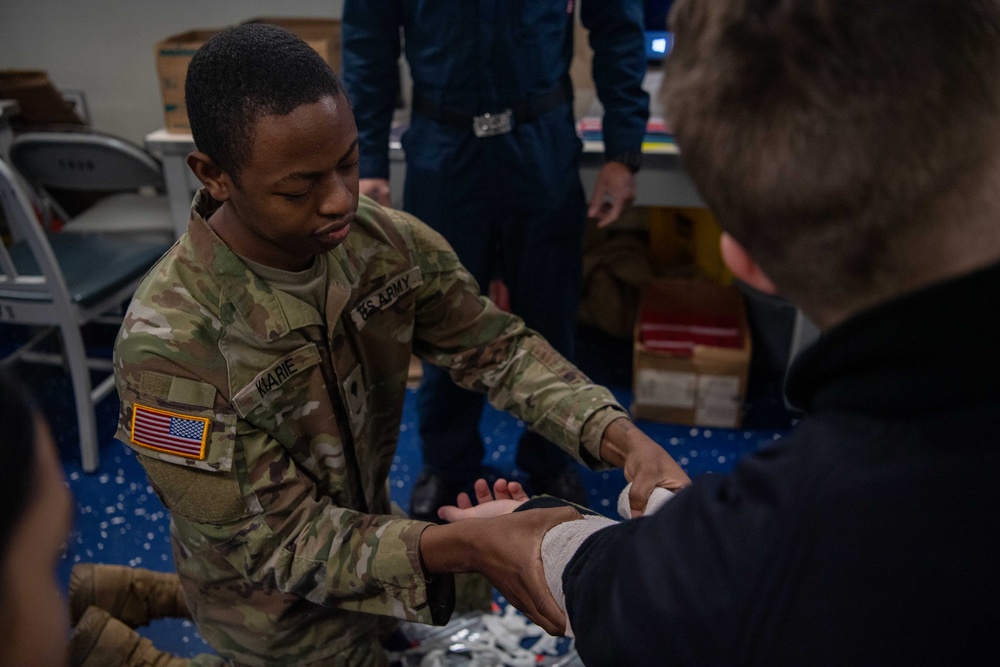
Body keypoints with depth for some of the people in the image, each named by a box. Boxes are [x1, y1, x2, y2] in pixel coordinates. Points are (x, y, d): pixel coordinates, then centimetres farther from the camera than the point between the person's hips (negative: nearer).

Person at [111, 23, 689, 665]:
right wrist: (465, 546, -42)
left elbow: (495, 346, -14)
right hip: (274, 593, -4)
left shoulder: (387, 241, -20)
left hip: (367, 521, 5)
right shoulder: (168, 343, -34)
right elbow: (277, 545, -30)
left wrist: (621, 439, -30)